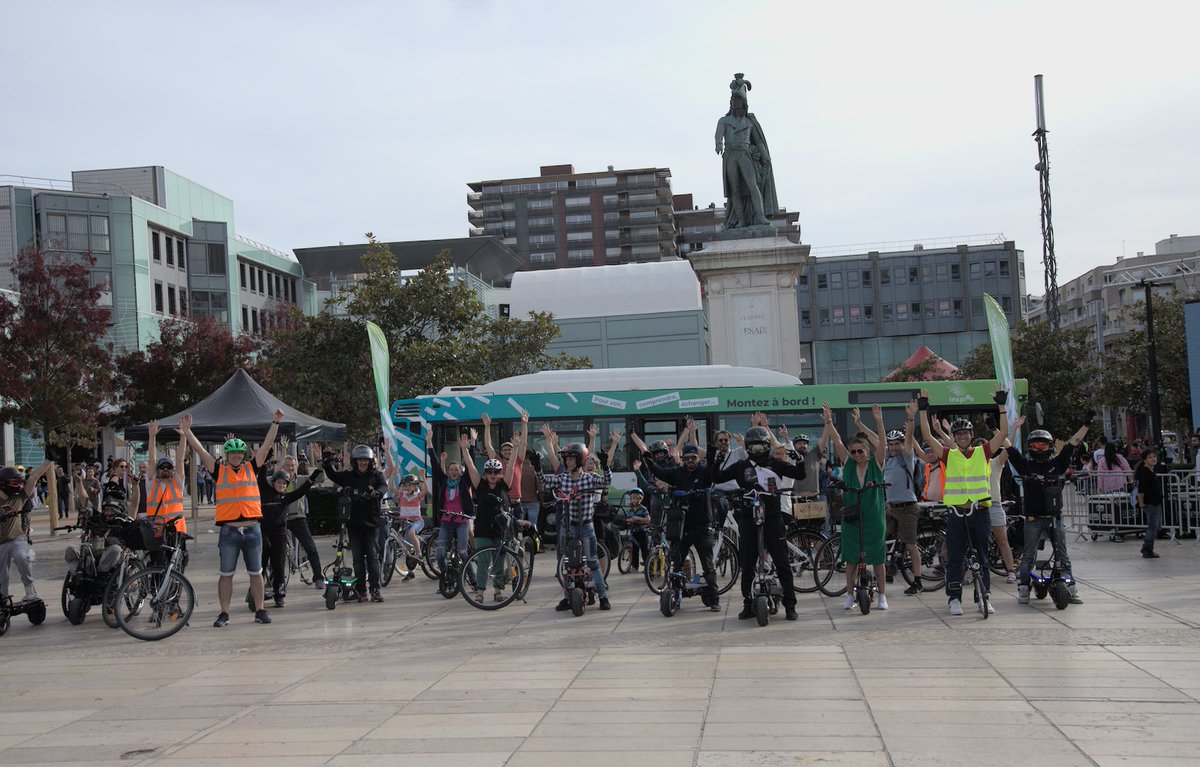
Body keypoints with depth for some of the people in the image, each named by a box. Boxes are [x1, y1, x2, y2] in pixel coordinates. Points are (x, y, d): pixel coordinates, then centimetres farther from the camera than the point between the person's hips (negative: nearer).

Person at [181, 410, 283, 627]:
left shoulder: (252, 468, 8)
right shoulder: (219, 471, 5)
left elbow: (266, 446, 5)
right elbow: (200, 450, 1)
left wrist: (275, 423, 1)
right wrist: (187, 430, -4)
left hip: (252, 530, 1)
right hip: (229, 531, -1)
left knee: (256, 573, 8)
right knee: (226, 574, 5)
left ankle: (260, 611, 16)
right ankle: (224, 613, 13)